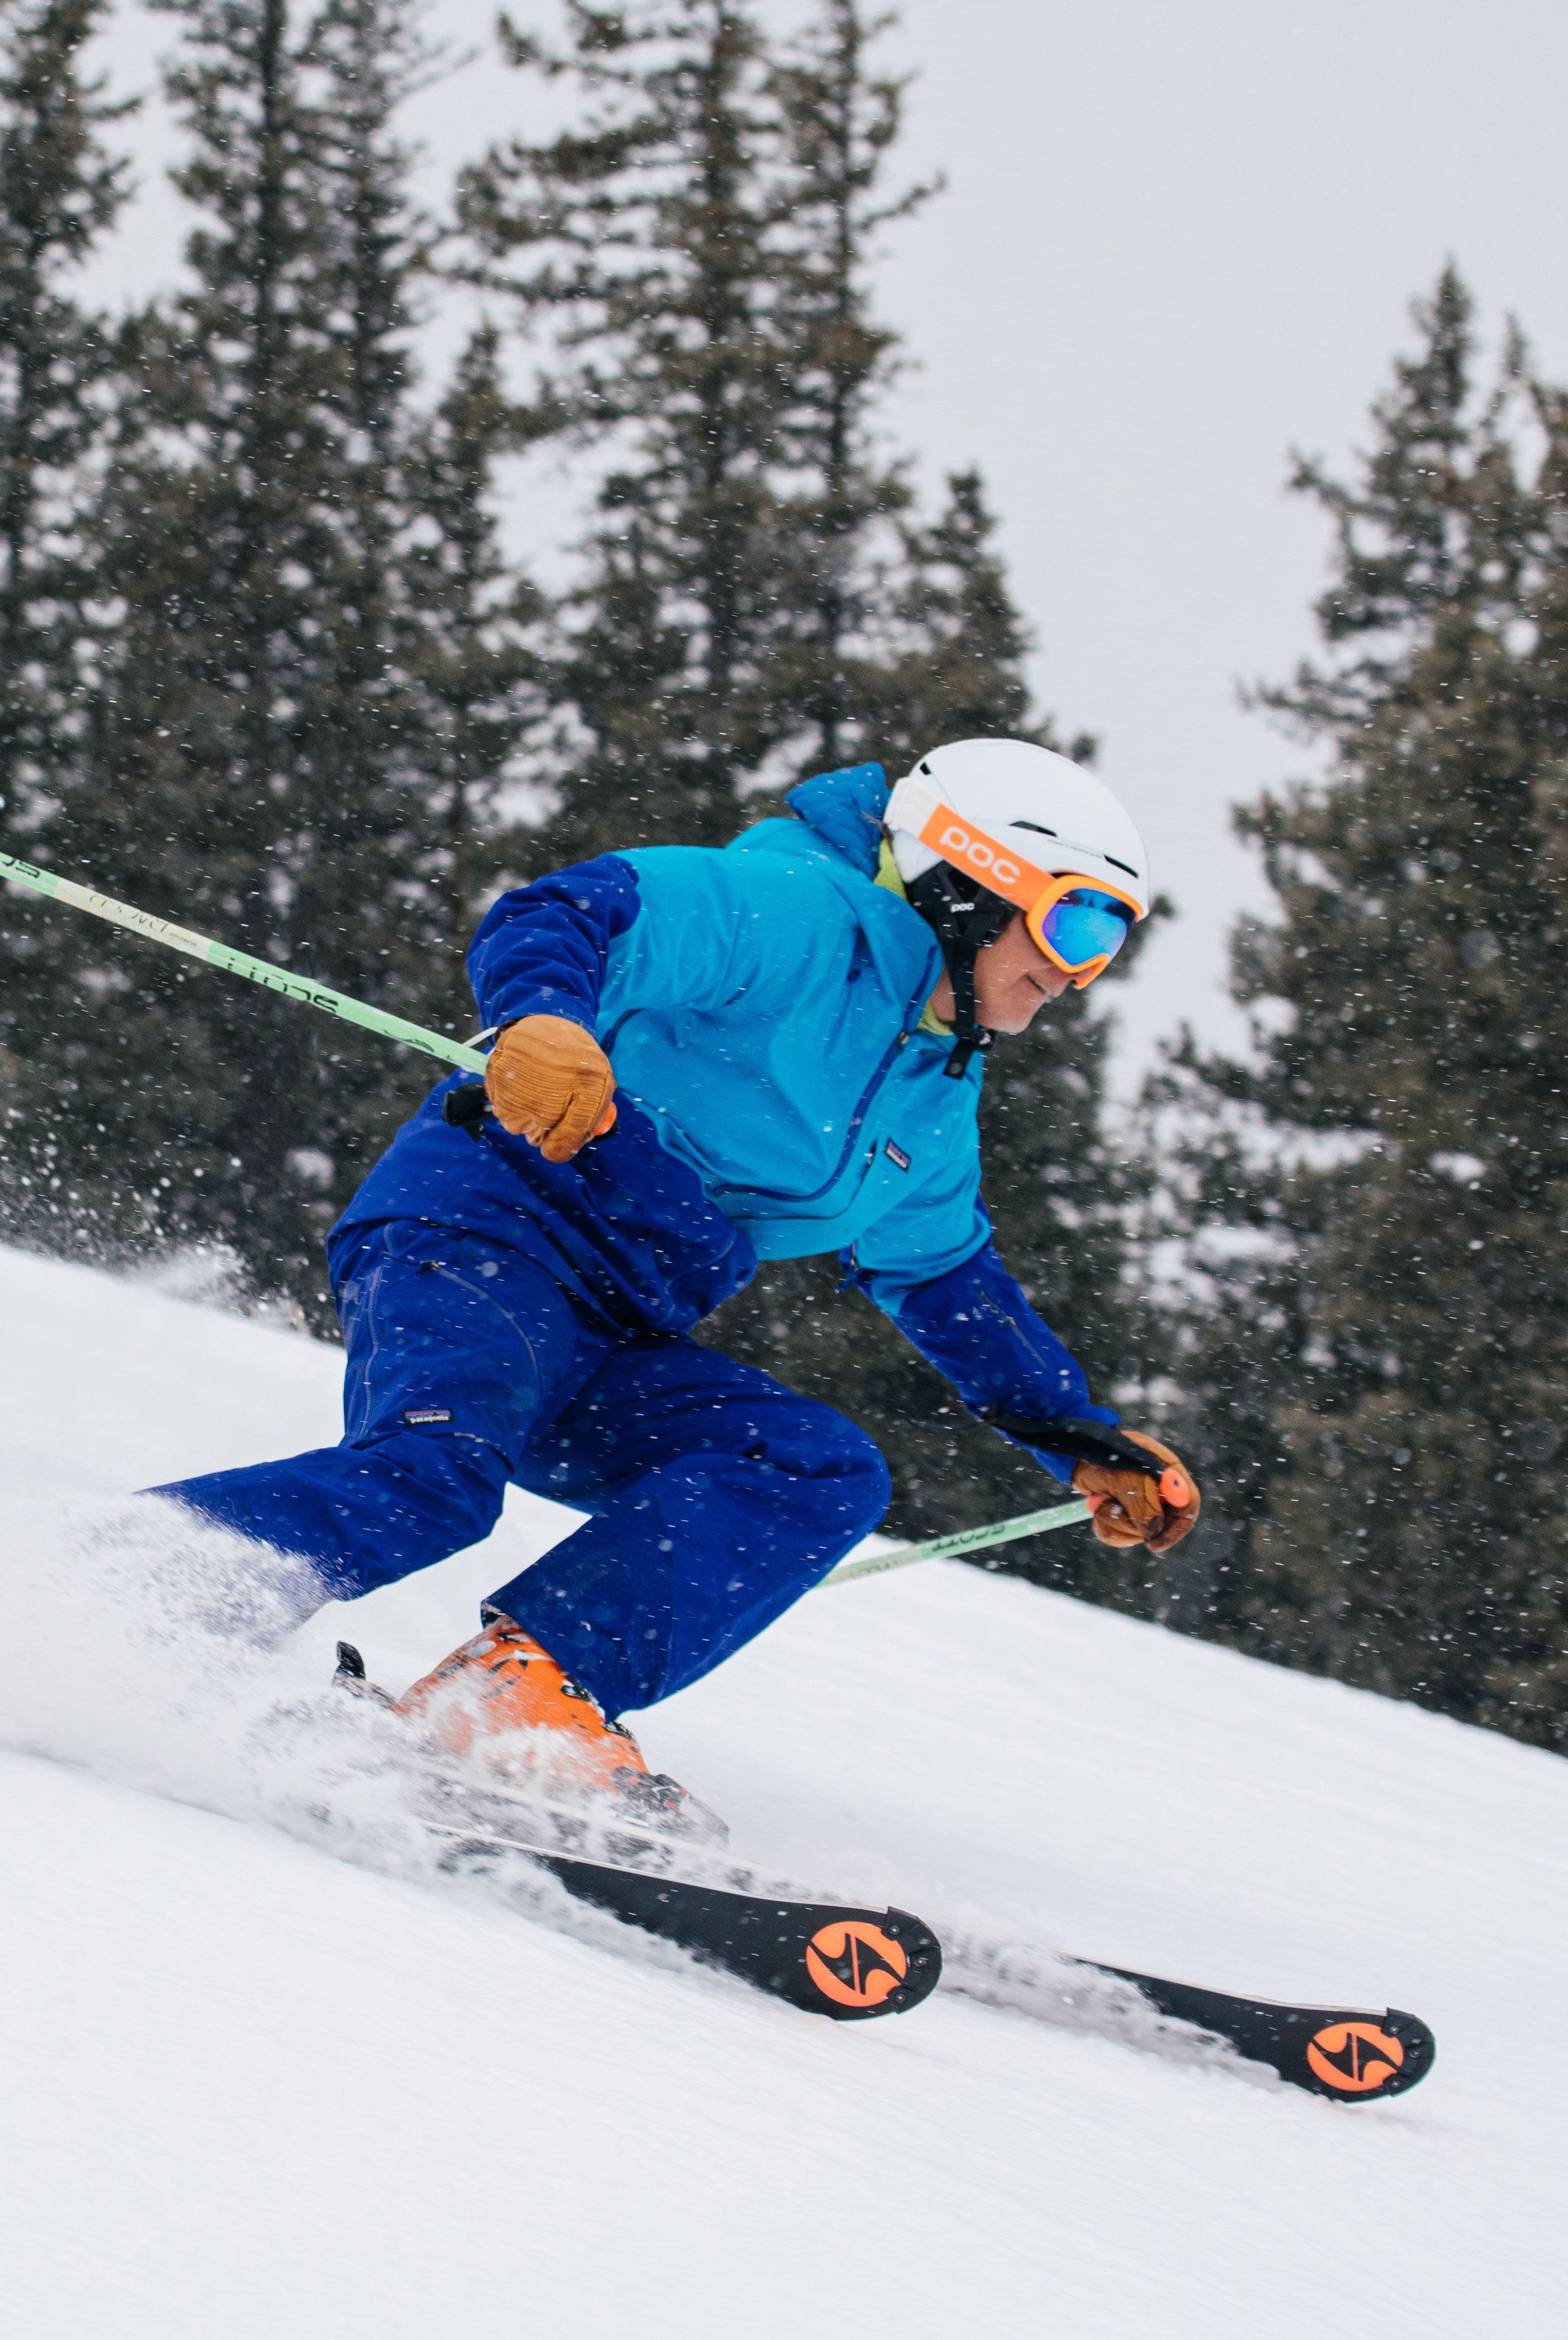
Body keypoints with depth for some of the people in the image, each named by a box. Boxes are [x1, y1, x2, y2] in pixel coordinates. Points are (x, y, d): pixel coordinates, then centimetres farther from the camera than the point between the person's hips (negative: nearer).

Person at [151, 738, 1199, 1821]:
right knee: (429, 1477, -35)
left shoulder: (938, 1100, 22)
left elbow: (953, 1285, 35)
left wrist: (1087, 1442, 30)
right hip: (486, 1233, -9)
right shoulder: (801, 915, -7)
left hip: (612, 1351, 9)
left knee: (829, 1473, -13)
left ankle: (522, 1691, -28)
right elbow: (566, 916, -17)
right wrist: (542, 1022, -40)